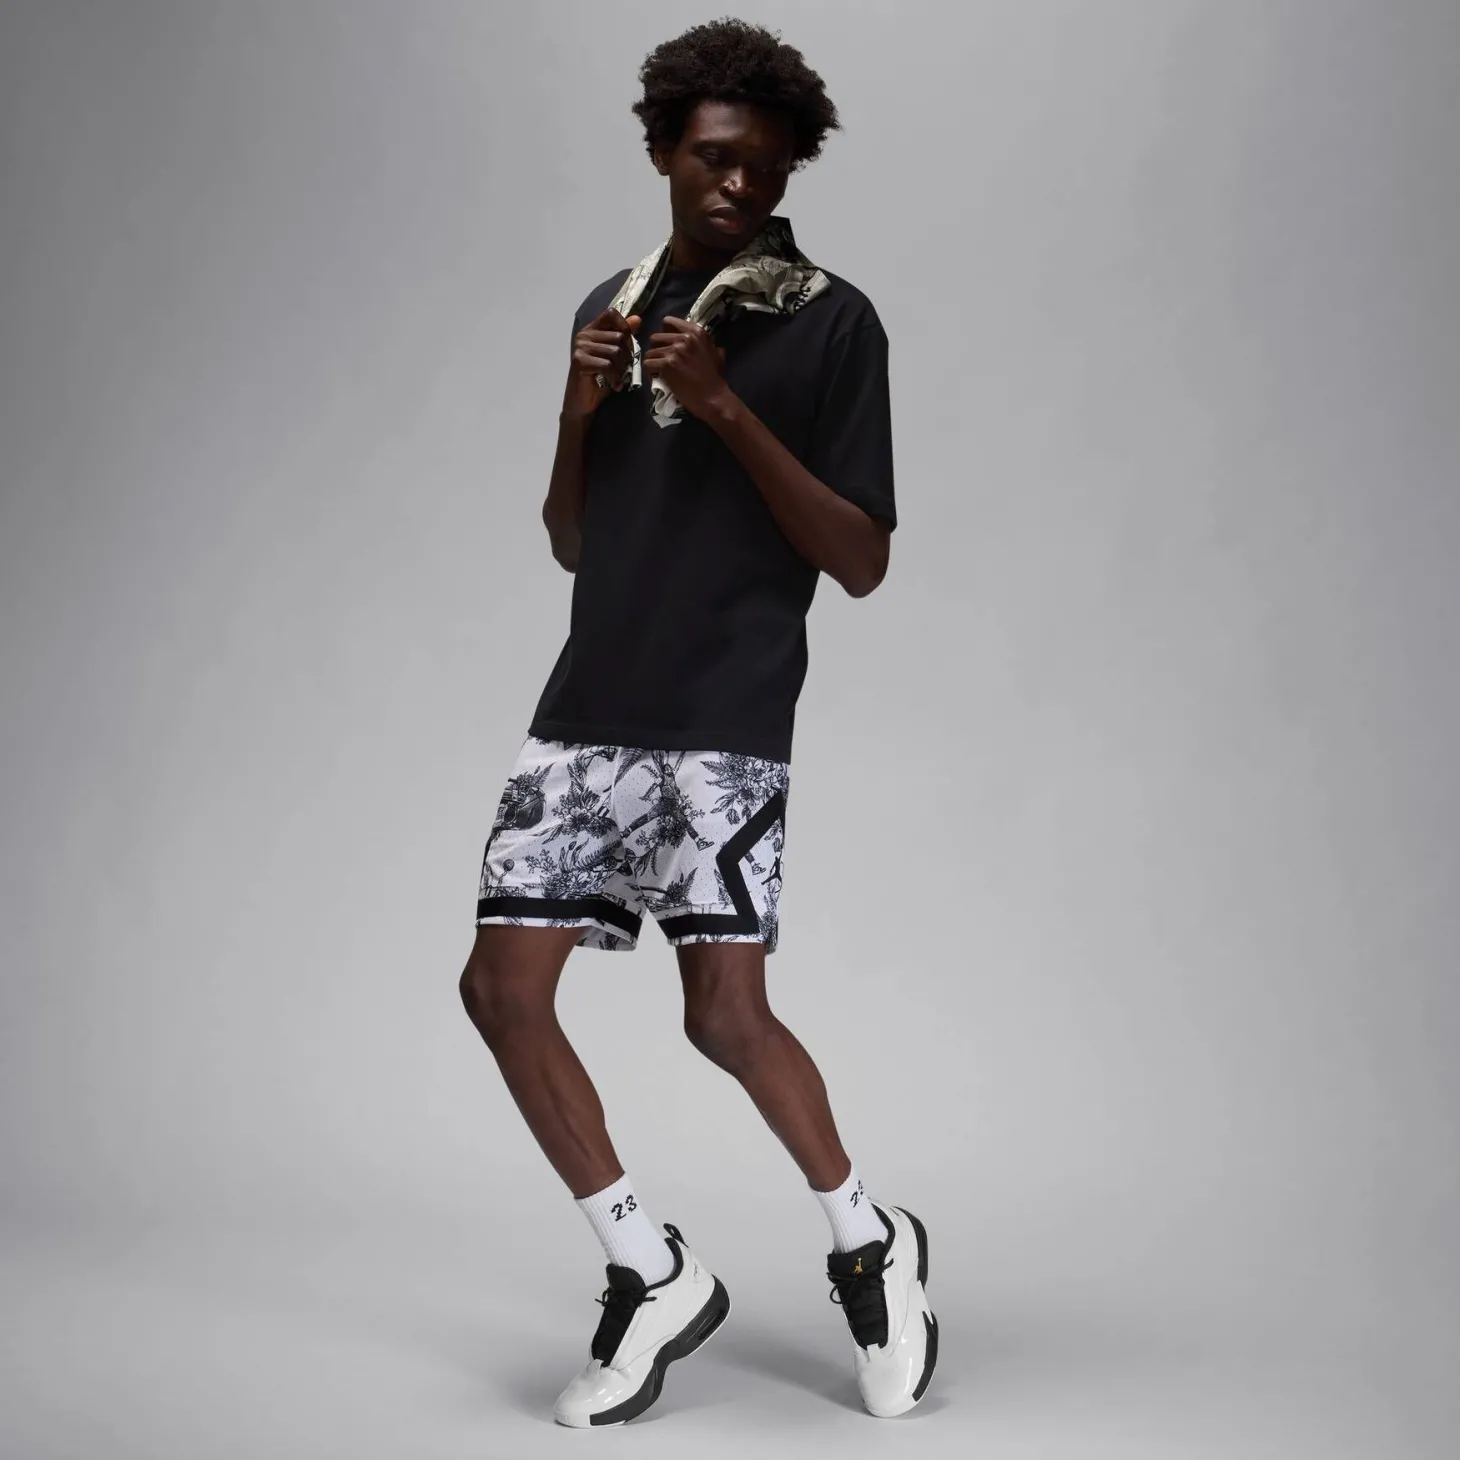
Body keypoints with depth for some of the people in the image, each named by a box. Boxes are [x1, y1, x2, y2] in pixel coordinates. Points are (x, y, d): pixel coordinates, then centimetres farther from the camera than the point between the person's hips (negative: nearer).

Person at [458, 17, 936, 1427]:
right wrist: (579, 410, -1)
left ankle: (868, 1244, 17)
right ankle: (653, 1271, 13)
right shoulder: (612, 306, 16)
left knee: (726, 1010, -10)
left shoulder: (829, 321, 0)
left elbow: (863, 561, -5)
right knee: (503, 985, -2)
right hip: (584, 711, 6)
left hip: (724, 720, -5)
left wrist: (729, 412, -14)